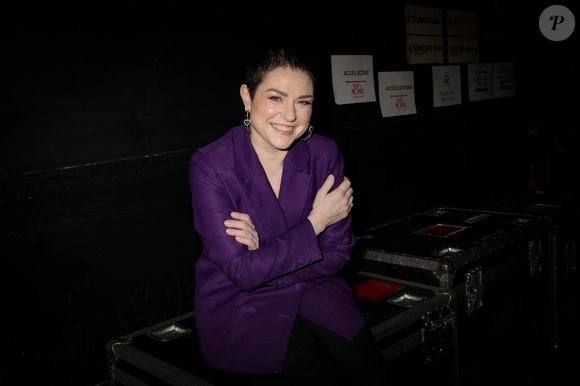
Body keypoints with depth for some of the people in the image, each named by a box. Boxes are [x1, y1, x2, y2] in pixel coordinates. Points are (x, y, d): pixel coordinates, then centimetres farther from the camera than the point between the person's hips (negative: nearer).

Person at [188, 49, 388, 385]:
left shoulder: (324, 153, -6)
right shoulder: (211, 165, -16)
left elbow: (338, 254, -4)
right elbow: (242, 272, -18)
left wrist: (266, 251, -18)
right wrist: (315, 222, -16)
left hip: (312, 291, 4)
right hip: (240, 307, -3)